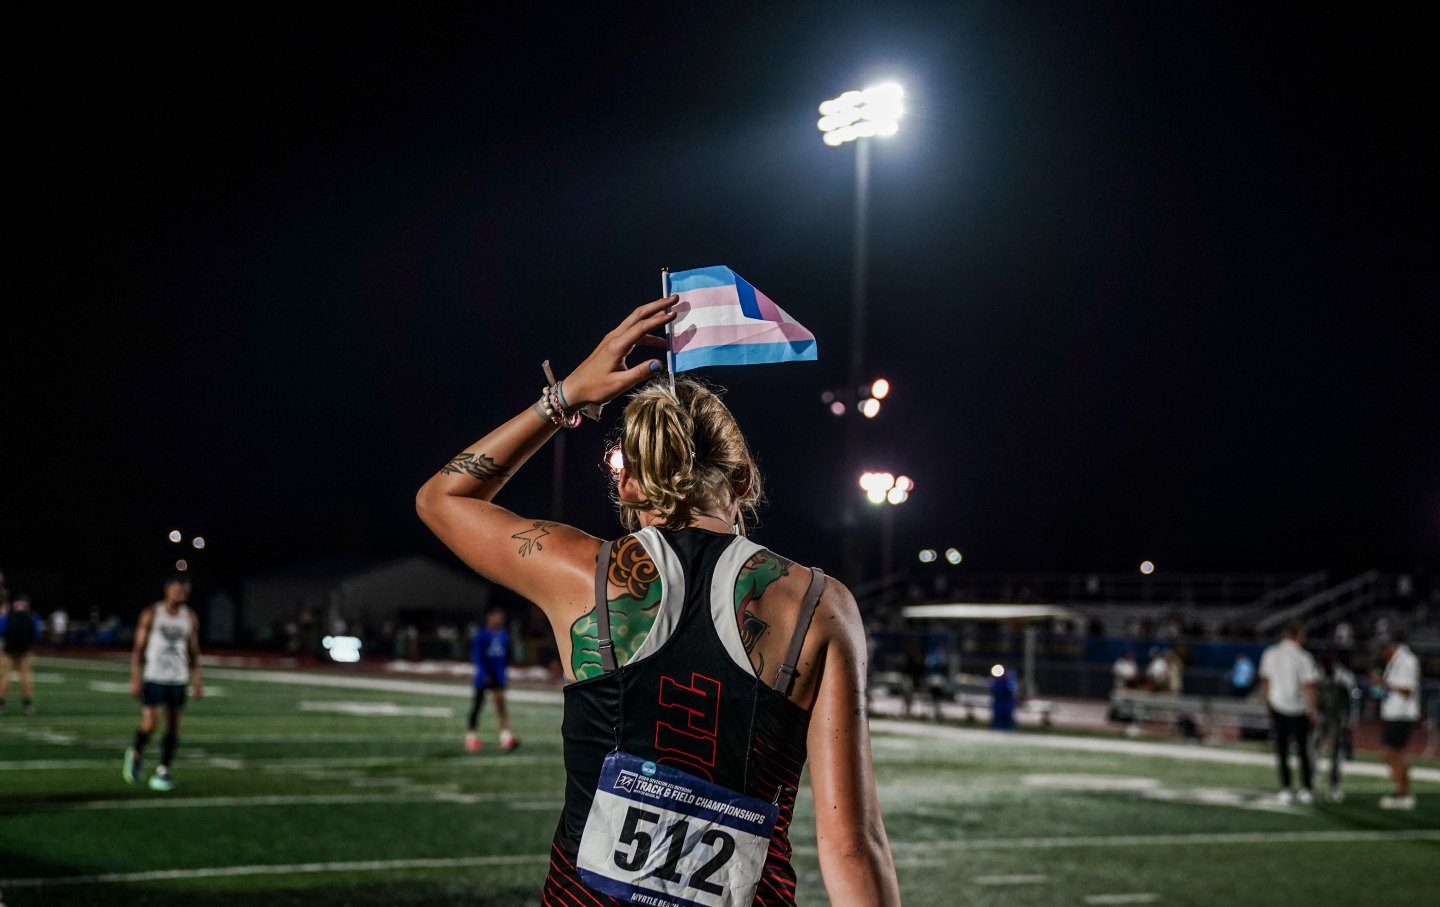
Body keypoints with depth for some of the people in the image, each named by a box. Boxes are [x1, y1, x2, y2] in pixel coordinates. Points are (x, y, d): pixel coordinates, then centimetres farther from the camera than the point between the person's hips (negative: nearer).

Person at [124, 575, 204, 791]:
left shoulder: (190, 618, 8)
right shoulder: (151, 614, -3)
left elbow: (193, 650, 13)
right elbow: (139, 648, -3)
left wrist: (197, 680, 6)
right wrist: (135, 678, -9)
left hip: (178, 678, 4)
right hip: (153, 677, -4)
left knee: (173, 726, 1)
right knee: (149, 723, -12)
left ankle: (163, 771, 7)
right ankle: (136, 754, 16)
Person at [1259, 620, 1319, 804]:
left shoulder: (1269, 654, 0)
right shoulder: (1302, 657, -15)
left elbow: (1265, 683, 9)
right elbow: (1308, 687, -15)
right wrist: (1312, 711, -4)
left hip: (1277, 708, 3)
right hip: (1298, 710, -3)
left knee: (1281, 751, 9)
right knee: (1304, 751, 11)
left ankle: (1285, 790, 8)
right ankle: (1306, 789, 17)